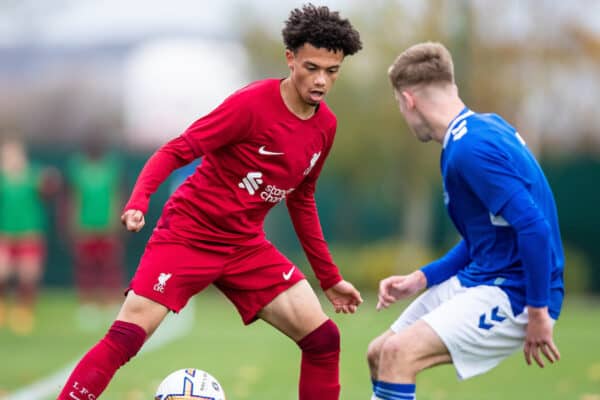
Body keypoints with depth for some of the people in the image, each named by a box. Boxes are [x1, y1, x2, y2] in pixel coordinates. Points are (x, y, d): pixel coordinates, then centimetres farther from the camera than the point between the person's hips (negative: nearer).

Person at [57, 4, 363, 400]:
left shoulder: (326, 126, 2)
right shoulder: (252, 104, -18)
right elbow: (177, 151, -17)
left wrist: (330, 277, 19)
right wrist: (138, 201, -33)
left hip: (246, 246, 6)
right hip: (189, 233, -6)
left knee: (323, 338, -4)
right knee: (125, 338, -16)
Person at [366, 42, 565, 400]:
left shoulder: (471, 149, -22)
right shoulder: (486, 127, 9)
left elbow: (534, 229, -28)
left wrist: (538, 313, -22)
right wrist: (421, 278, 12)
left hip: (513, 295, -10)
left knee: (398, 353, -23)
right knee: (380, 354, 12)